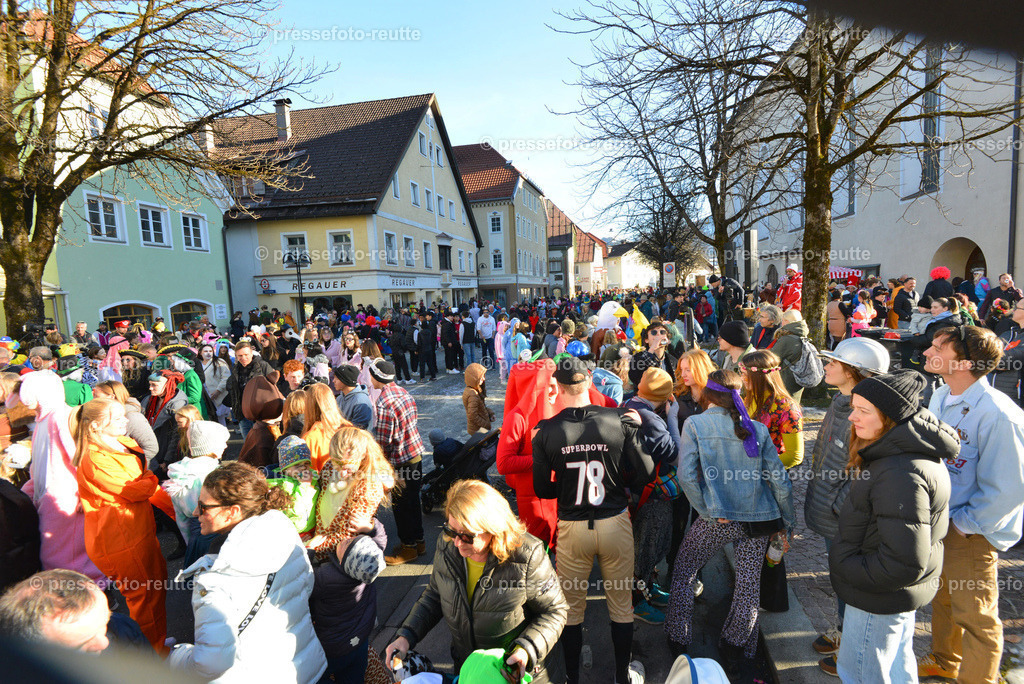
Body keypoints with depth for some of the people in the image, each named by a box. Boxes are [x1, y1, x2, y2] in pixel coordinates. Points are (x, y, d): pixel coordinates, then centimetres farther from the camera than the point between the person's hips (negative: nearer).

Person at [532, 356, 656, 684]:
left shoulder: (546, 431, -13)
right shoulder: (620, 421, -13)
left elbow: (542, 490, -4)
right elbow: (644, 475, -8)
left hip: (572, 528, 0)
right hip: (615, 523, 1)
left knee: (572, 608, 18)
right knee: (621, 605, 20)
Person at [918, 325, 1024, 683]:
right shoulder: (940, 397, -2)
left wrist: (963, 525, -15)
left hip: (970, 532, -7)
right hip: (936, 521, 7)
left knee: (975, 615, 11)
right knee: (942, 597, 25)